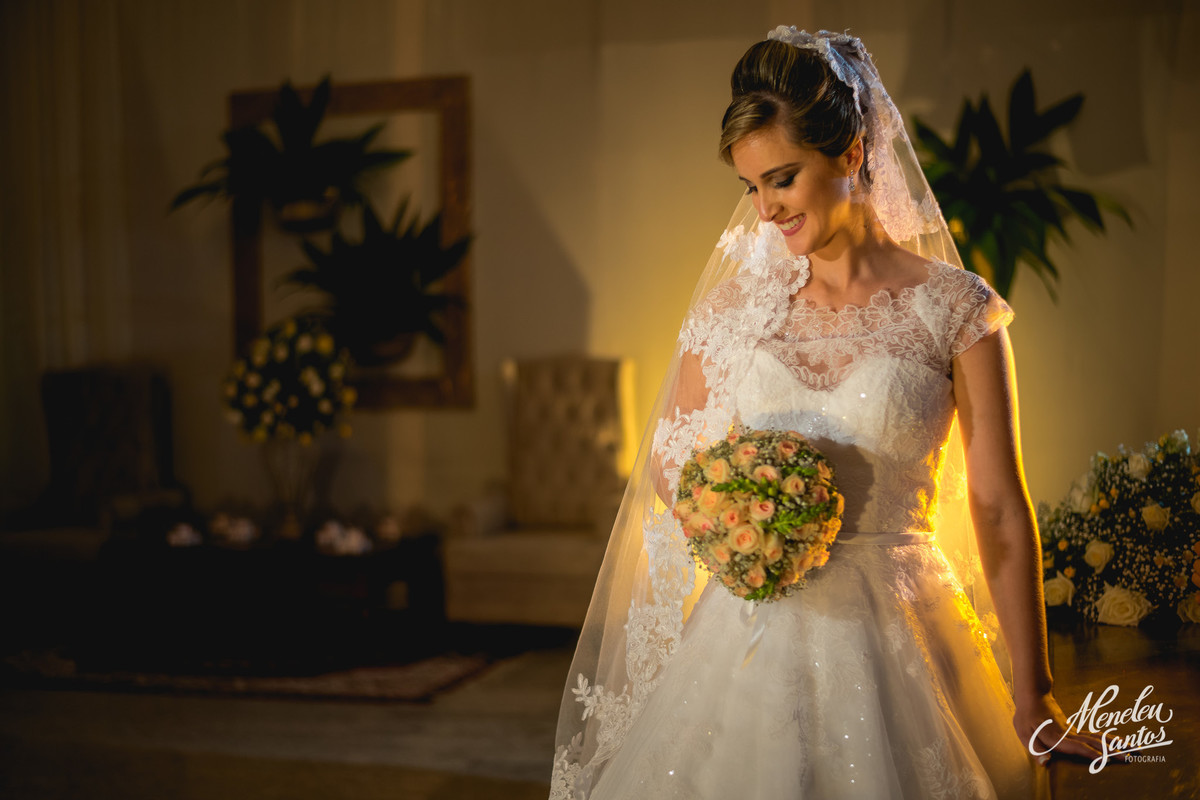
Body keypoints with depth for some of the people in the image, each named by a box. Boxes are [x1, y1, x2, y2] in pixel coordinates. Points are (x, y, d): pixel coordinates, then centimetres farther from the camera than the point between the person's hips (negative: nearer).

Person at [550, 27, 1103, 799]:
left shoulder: (954, 308, -5)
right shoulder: (738, 300, 4)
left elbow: (1000, 510, -5)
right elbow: (668, 459, 12)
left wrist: (1033, 699, -5)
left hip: (894, 642, -2)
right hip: (755, 637, 3)